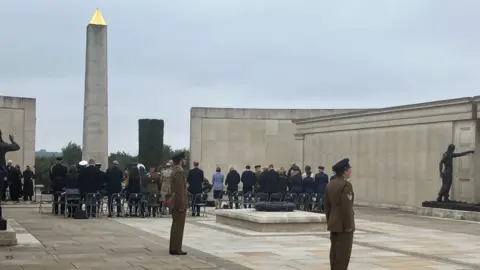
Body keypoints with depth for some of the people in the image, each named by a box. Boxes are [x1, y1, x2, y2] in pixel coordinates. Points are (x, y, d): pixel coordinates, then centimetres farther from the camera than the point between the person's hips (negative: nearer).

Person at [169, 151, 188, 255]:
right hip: (179, 203, -10)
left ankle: (173, 248, 19)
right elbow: (180, 190, -21)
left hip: (175, 202, 10)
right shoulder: (179, 172, -17)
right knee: (179, 226, -6)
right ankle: (176, 249, -3)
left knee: (176, 225, 14)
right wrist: (182, 205, -21)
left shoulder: (174, 171, 14)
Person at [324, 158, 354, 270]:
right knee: (344, 252, -4)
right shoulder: (346, 185, -17)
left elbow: (327, 206, 13)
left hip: (333, 224, 8)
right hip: (343, 225, -8)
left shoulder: (330, 185, 9)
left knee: (334, 251, 11)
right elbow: (347, 207, -20)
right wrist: (349, 225, -15)